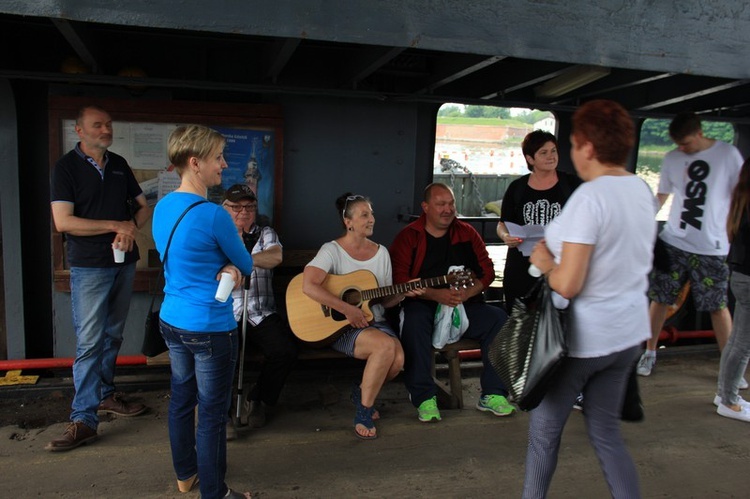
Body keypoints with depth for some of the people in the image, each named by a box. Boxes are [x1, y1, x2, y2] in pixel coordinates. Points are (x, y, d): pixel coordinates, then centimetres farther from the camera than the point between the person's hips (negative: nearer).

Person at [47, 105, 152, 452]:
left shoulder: (119, 164, 10)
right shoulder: (66, 167, -6)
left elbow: (144, 206, 14)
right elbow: (63, 221, -15)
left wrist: (132, 226, -8)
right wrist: (116, 225, -15)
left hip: (124, 263, 6)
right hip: (90, 267, -5)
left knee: (113, 336, 15)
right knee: (89, 342, -6)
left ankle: (105, 395, 29)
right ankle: (84, 418, 0)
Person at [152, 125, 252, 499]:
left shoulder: (163, 207, 4)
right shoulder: (213, 215, -22)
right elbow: (247, 265, -8)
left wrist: (226, 267, -6)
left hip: (171, 321, 9)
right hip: (210, 328, -9)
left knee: (181, 400, 21)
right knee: (212, 413, 5)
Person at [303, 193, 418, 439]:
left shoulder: (381, 252, 10)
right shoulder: (332, 250, -7)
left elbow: (385, 301, 14)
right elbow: (308, 286, -23)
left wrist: (404, 293, -7)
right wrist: (348, 309, -24)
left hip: (375, 322, 5)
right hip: (341, 327, -5)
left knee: (398, 359, -23)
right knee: (386, 345, -31)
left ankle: (363, 391, 10)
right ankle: (364, 412, -10)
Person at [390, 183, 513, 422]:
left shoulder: (466, 232, 13)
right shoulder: (408, 236, 2)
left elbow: (487, 270, 9)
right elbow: (399, 280, -8)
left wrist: (468, 293, -12)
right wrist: (436, 295, -21)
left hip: (464, 305, 4)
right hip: (423, 305, -3)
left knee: (499, 318, -21)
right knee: (414, 320, -36)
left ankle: (492, 395, -9)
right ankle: (425, 398, -24)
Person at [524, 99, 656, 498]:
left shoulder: (588, 197, -22)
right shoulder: (643, 190, 4)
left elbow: (567, 285, -26)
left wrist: (545, 264, -6)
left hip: (581, 336, -7)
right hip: (628, 331, 8)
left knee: (545, 430, 13)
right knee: (606, 432, 20)